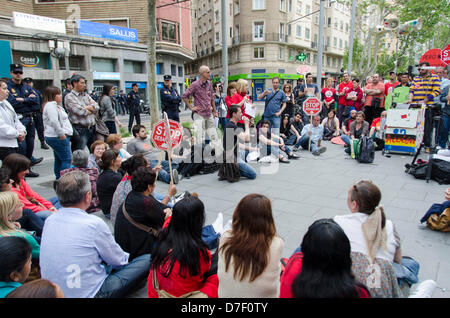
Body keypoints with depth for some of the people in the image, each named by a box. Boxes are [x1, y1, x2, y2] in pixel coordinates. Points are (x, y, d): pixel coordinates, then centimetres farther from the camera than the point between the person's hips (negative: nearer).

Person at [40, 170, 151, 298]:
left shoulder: (49, 221, -2)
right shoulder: (94, 224, -22)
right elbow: (118, 261, -9)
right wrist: (125, 256, 16)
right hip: (88, 294, -7)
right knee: (148, 259, -3)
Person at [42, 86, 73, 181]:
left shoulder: (56, 105, 21)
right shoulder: (50, 105, -13)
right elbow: (54, 121, -24)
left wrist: (64, 134, 21)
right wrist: (61, 134, -20)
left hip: (58, 137, 11)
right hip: (58, 137, -11)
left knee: (59, 159, 15)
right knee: (67, 159, -11)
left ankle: (59, 178, 23)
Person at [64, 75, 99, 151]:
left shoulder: (86, 95, 18)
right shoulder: (69, 97, -3)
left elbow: (96, 107, 6)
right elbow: (80, 112, -15)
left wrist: (86, 107, -10)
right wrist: (91, 109, 2)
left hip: (91, 128, 7)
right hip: (80, 130, -6)